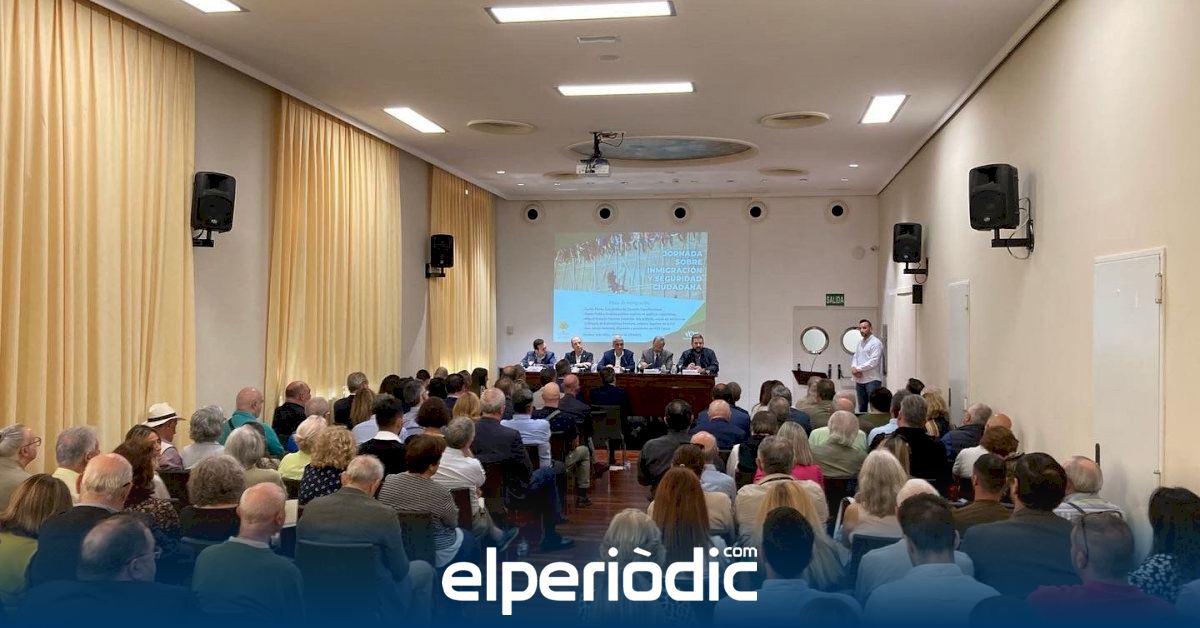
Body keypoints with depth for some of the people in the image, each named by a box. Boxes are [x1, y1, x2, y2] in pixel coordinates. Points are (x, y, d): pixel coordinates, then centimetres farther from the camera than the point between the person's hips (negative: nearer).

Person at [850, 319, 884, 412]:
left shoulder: (876, 343, -8)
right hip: (860, 380, 7)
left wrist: (858, 369, -13)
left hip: (872, 380, -7)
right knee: (861, 407, 12)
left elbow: (873, 361, -16)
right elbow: (855, 357, 16)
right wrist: (853, 367, -6)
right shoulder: (860, 343, 17)